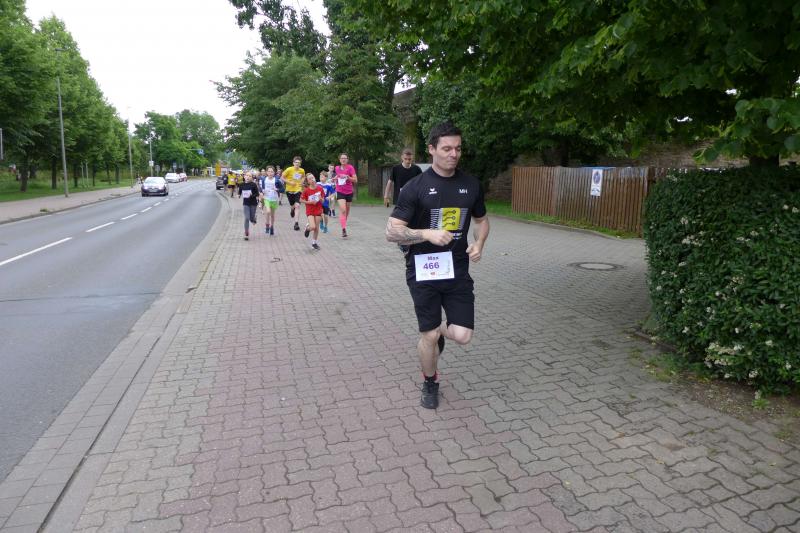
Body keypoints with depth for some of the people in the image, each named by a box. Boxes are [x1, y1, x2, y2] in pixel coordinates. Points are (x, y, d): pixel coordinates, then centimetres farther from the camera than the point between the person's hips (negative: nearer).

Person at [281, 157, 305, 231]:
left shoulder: (302, 171, -2)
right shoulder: (289, 169, -11)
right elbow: (282, 177, -5)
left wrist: (301, 182, 3)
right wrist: (289, 182, -16)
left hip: (298, 190, 0)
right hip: (289, 190, 0)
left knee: (297, 206, -17)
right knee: (292, 206, 14)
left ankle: (296, 223, -18)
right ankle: (292, 210, 56)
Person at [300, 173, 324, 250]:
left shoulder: (320, 188, -4)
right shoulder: (306, 190, -11)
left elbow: (322, 200, 6)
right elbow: (301, 200, -4)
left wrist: (320, 199, -17)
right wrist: (309, 202, -16)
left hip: (318, 210, 3)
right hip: (310, 211, -3)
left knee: (317, 227, 7)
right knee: (313, 227, -17)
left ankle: (314, 242, 25)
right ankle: (308, 228, 19)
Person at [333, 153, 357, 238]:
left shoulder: (350, 167, -7)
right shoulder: (337, 168, 4)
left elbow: (355, 180, -11)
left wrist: (347, 177, -24)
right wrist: (336, 178, 3)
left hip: (349, 192, 0)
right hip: (340, 192, 0)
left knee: (347, 211, 12)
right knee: (343, 210, -18)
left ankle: (344, 223, 36)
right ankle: (344, 229, -21)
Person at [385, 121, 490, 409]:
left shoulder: (471, 184, 3)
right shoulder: (416, 186, -9)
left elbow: (482, 219, 19)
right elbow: (392, 231, -11)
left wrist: (479, 243, -1)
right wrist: (428, 234, -24)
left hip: (458, 271, 3)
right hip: (424, 272, -3)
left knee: (462, 336, -3)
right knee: (428, 335, 5)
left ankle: (439, 331, 34)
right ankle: (430, 383, 33)